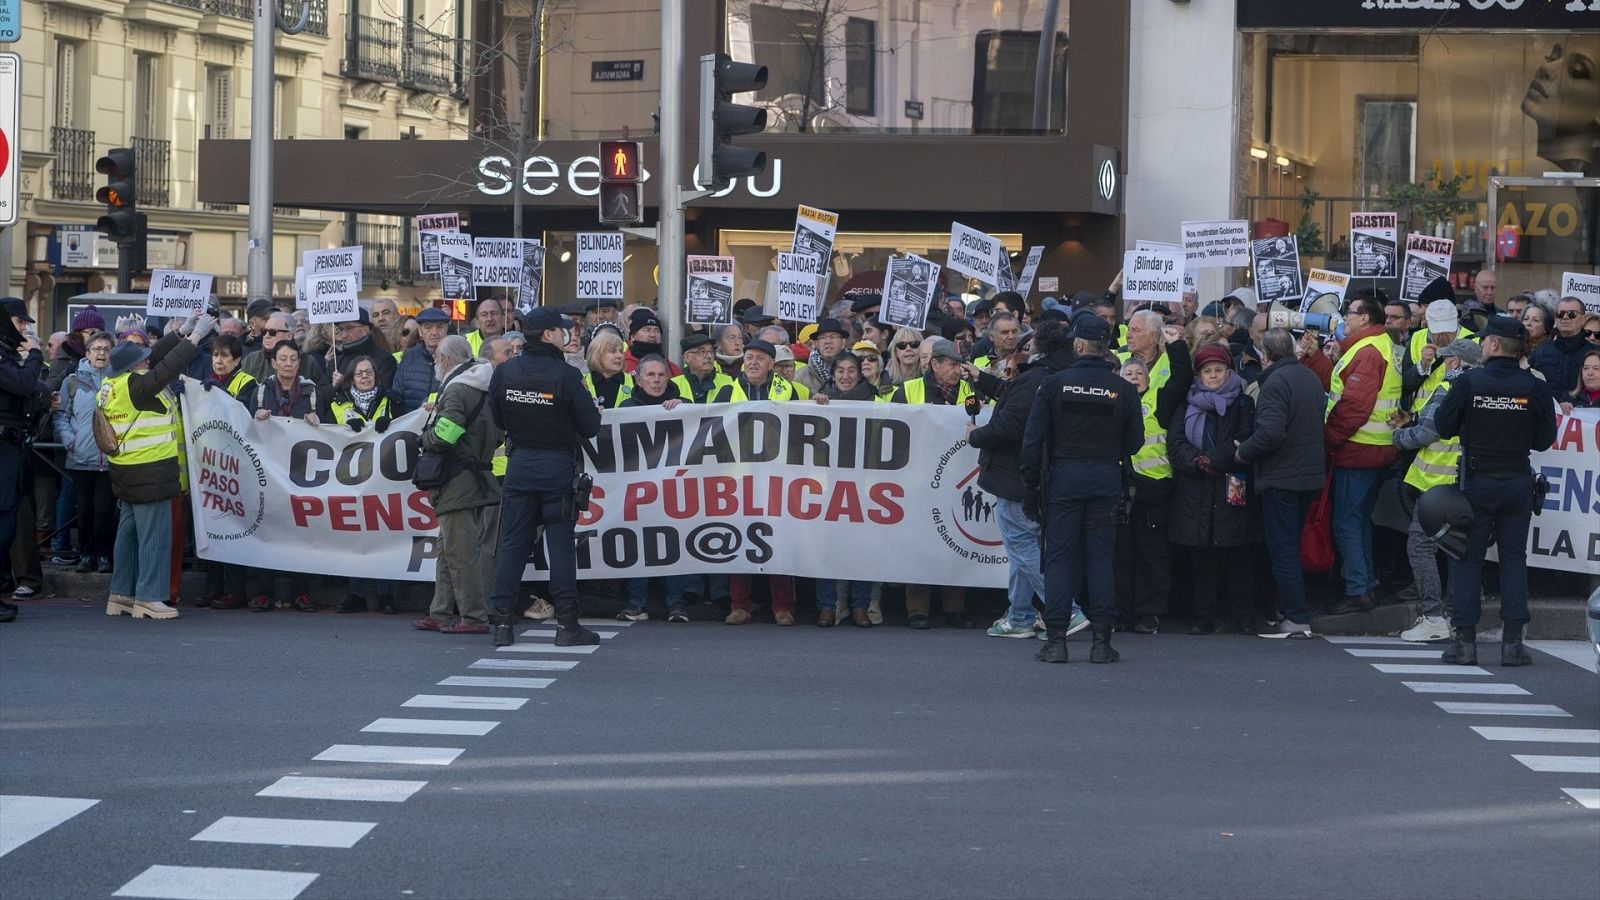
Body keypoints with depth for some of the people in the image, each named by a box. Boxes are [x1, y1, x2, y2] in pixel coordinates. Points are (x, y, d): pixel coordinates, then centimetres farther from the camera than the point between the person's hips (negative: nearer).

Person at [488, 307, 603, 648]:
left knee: (512, 543, 8)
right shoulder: (566, 375, -14)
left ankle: (502, 623, 5)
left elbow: (497, 420, 8)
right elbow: (590, 426, -11)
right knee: (561, 544, 1)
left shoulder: (504, 373, -2)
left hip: (520, 464, 3)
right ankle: (567, 625, 2)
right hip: (557, 466, -3)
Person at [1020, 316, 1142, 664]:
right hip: (1106, 479, 1)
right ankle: (1102, 639, 2)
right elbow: (1135, 443, 4)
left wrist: (1030, 488, 1)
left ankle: (1056, 638, -1)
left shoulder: (1054, 384, -4)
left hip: (1063, 477, -1)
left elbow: (1033, 439, -5)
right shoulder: (1123, 390, -1)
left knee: (1059, 556, 3)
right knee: (1100, 557, 5)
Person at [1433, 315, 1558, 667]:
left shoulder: (1468, 382, -11)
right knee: (1514, 559, 9)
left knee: (1468, 559, 6)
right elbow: (1544, 440, 0)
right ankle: (1513, 642, 5)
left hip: (1477, 480, -2)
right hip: (1518, 482, 2)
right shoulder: (1535, 388, -5)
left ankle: (1464, 641, 2)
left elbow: (1443, 426, -6)